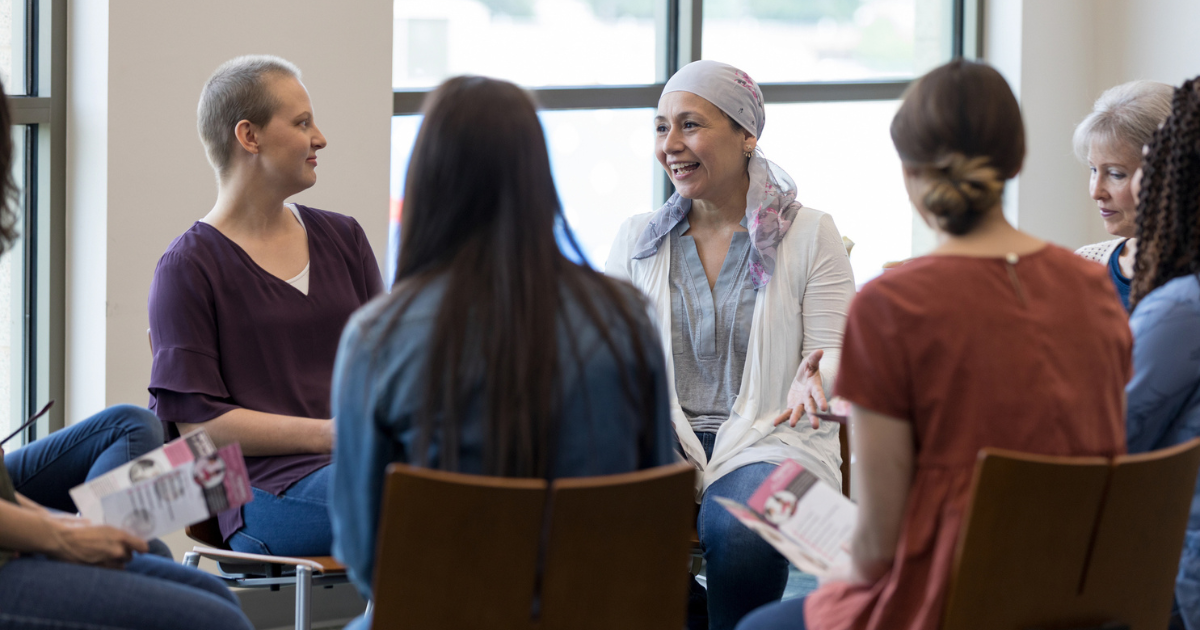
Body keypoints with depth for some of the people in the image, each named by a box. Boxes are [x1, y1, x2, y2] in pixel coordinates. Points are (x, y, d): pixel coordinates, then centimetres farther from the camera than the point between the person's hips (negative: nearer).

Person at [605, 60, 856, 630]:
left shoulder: (810, 235, 5)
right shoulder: (637, 240, 15)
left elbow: (836, 352, 1)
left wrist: (816, 377, -23)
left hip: (767, 439, -2)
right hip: (660, 441, 2)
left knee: (739, 524, -37)